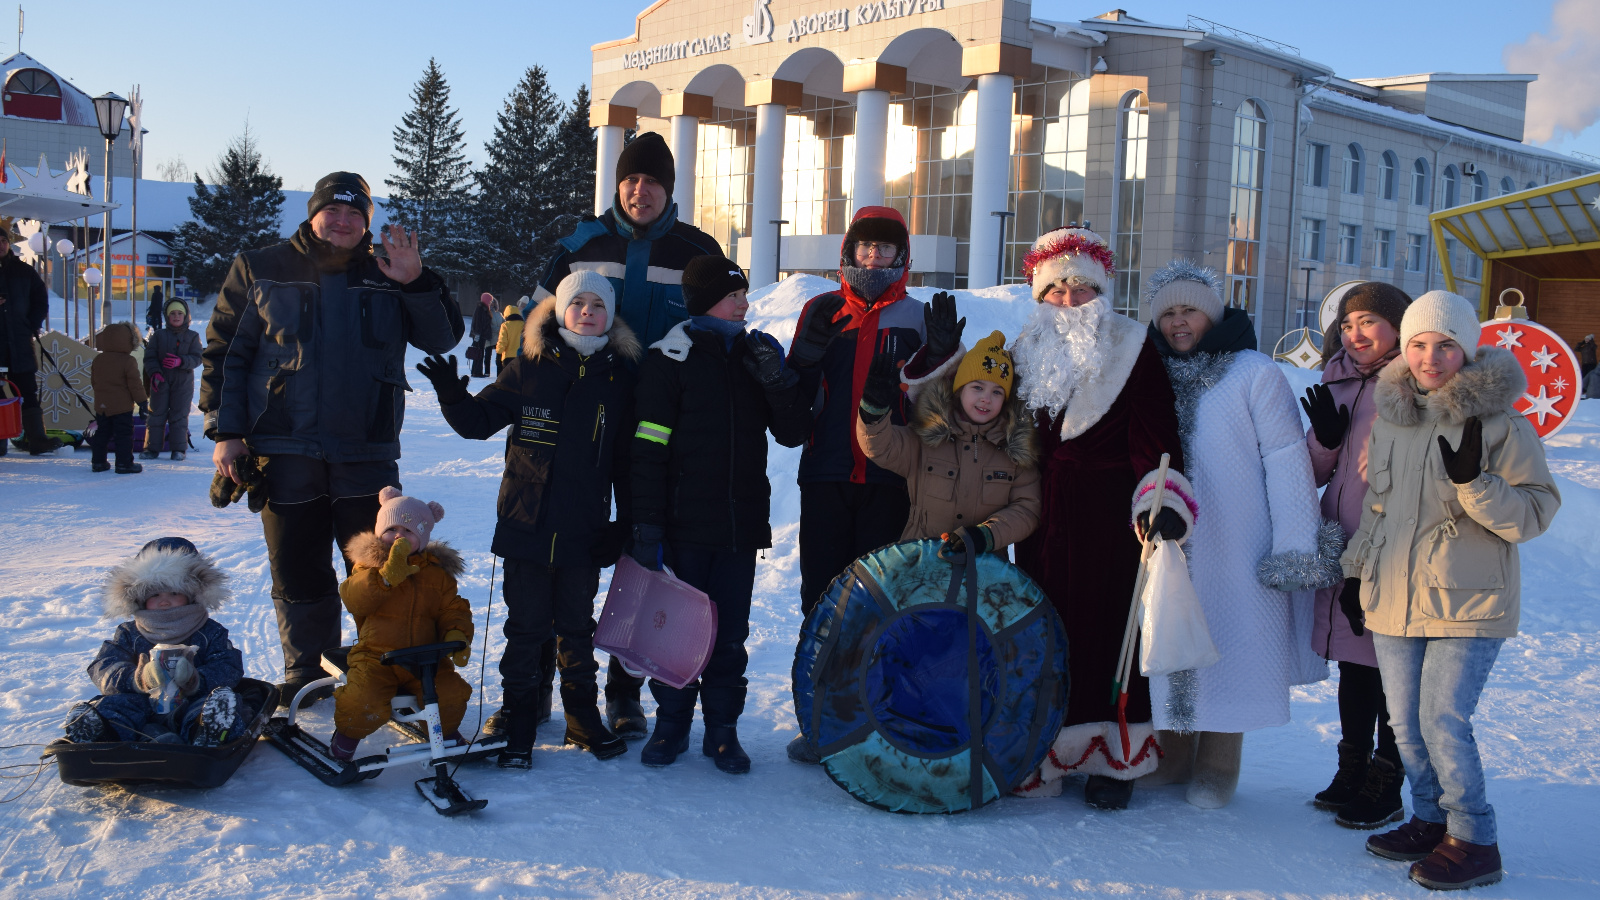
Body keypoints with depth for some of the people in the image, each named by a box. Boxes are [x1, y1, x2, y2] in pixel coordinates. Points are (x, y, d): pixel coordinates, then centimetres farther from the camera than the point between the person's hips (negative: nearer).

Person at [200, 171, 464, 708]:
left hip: (366, 452, 0)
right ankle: (306, 678, 24)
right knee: (297, 573, 8)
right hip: (285, 452, 0)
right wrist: (225, 430, -1)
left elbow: (444, 338, 4)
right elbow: (224, 354, 7)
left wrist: (417, 283, -11)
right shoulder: (260, 271, 7)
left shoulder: (386, 279, 9)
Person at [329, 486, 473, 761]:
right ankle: (348, 735, 8)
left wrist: (457, 635, -15)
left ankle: (446, 733, 13)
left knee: (452, 695, -19)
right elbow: (354, 600, -14)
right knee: (364, 702, -26)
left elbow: (453, 610, 7)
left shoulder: (438, 573, 10)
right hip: (376, 656, -2)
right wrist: (387, 575, -26)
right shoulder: (369, 566, 3)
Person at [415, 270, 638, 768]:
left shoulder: (618, 377, 2)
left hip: (585, 533, 1)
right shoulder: (529, 368, 0)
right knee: (525, 626, 7)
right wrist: (452, 394, -15)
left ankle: (583, 717, 26)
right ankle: (519, 719, 19)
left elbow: (626, 459, 6)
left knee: (576, 628, 12)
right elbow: (479, 421, 5)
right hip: (527, 523, -1)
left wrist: (625, 522, 3)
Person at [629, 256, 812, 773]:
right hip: (684, 523, -3)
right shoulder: (670, 358, -3)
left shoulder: (756, 355, 10)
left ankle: (722, 728, 19)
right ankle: (671, 723, 20)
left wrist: (778, 381, -9)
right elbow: (649, 448, -7)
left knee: (731, 633, 8)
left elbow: (793, 433, 7)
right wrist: (647, 523, -12)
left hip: (742, 525, 4)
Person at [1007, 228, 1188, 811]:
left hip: (1111, 518, -3)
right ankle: (1040, 755, 13)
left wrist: (1162, 499, -22)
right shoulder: (1025, 352, 13)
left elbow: (1154, 435, -9)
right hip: (1045, 518, 4)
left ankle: (1114, 759, 11)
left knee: (1110, 627, 0)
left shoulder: (1132, 349, -1)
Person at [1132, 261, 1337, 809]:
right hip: (1168, 550, 4)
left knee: (1228, 647, 3)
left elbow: (1286, 460, -8)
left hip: (1236, 554, -4)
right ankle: (1171, 757, 23)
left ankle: (1217, 768, 18)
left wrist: (1296, 544, -13)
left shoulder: (1255, 374, -4)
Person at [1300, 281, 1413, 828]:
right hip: (1341, 549, 6)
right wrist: (1325, 438, -4)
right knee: (1352, 666, 16)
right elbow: (1314, 474, 14)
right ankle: (1352, 770, 30)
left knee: (1389, 670, 3)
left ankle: (1385, 787, 16)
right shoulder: (1338, 384, 11)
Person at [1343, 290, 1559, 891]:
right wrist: (1356, 570, 19)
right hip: (1392, 600, 6)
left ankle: (1474, 840, 8)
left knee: (1443, 722, -9)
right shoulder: (1389, 418, 9)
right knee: (1405, 724, 11)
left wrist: (1474, 481, -26)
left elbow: (1534, 514, -11)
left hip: (1467, 603, -6)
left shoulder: (1499, 423, -8)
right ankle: (1430, 821, 28)